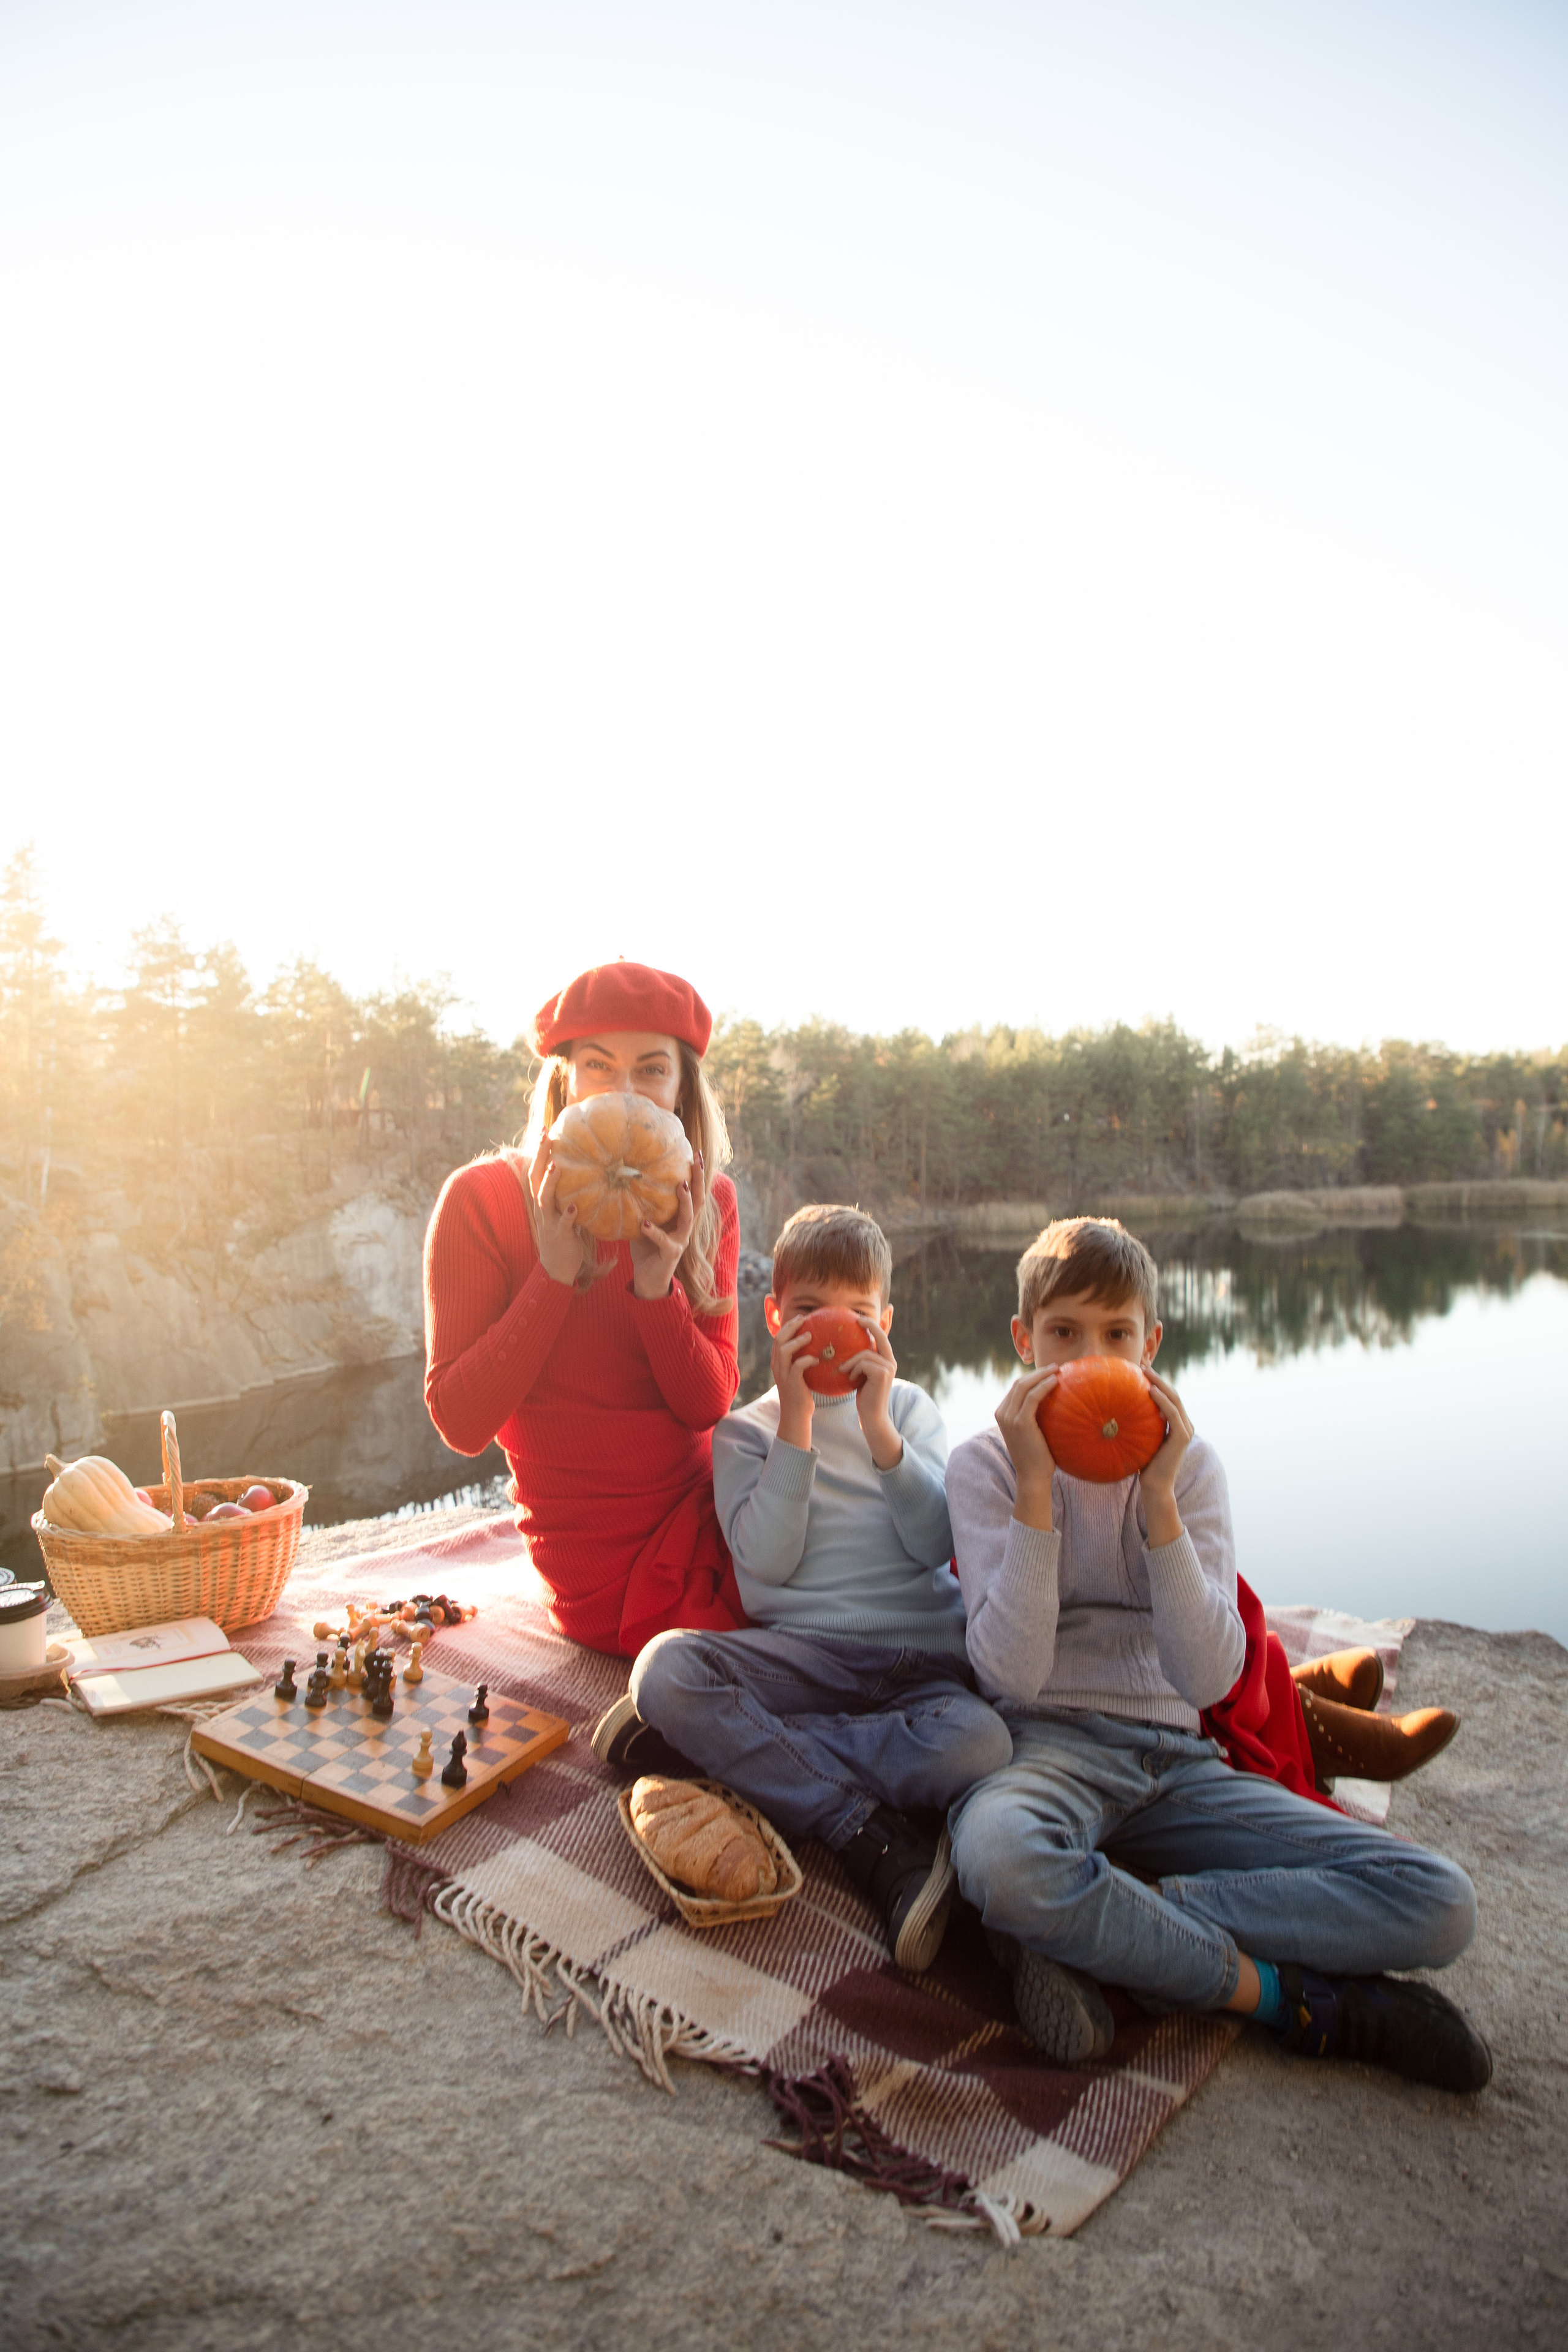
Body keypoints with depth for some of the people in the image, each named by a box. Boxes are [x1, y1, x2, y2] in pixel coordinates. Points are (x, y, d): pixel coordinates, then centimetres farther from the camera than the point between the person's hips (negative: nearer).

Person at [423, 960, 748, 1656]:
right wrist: (555, 1274, -24)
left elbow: (709, 1407, -6)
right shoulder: (483, 1199, -11)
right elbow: (460, 1424, -14)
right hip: (608, 1568, -4)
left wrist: (656, 1287, -23)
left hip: (708, 1511, 4)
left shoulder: (707, 1202, 0)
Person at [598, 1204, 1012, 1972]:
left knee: (979, 1743, -33)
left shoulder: (909, 1405, 12)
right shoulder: (745, 1429, 10)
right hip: (802, 1650, 0)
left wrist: (877, 1425, -12)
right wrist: (796, 1419, -11)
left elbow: (938, 1544, -2)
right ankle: (876, 1837, -26)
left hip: (923, 1656, 0)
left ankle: (727, 1743, -20)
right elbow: (768, 1562, -7)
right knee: (663, 1668, -28)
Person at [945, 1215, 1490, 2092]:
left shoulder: (1190, 1462, 4)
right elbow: (1012, 1674, -16)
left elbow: (1209, 1677, -8)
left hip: (1177, 1761, 3)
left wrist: (1158, 1496, -18)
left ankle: (1089, 1930, -17)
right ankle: (1300, 1999, -16)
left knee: (1440, 1905, -14)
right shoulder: (986, 1464, -3)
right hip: (1052, 1744, -3)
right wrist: (1034, 1487, -22)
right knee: (995, 1851, -39)